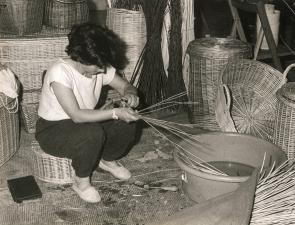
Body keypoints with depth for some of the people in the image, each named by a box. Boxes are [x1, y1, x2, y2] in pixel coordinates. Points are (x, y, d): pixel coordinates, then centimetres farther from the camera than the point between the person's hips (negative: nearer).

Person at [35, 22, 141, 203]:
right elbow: (77, 115, -34)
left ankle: (108, 160, 16)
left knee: (128, 123, -12)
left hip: (86, 123, 7)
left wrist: (130, 94, -21)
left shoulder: (101, 68, -9)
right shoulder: (60, 72, -30)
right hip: (53, 130, -7)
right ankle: (81, 181, -10)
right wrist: (115, 113, -36)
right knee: (93, 133, -36)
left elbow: (125, 86, 4)